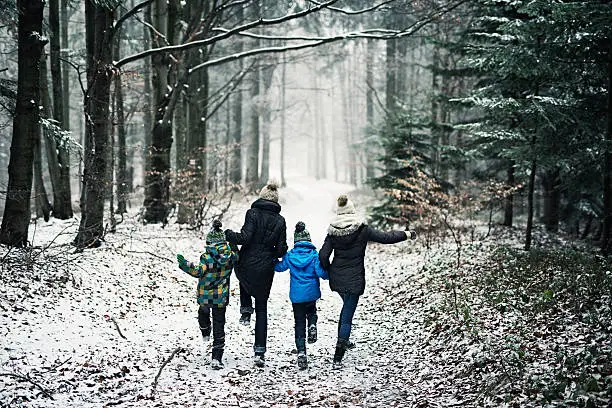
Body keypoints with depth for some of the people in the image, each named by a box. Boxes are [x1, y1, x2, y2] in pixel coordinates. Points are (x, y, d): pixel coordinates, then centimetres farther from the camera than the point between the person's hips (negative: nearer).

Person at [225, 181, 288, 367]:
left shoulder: (253, 213, -9)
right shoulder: (280, 220, 1)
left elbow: (245, 238, -18)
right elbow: (281, 250, 0)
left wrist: (228, 234, -3)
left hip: (246, 266, -2)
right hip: (265, 271, 2)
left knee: (243, 279, 38)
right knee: (262, 309, 12)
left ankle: (246, 310, 22)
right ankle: (260, 351, 6)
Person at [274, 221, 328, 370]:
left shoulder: (290, 256, -3)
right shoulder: (314, 255, -8)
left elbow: (279, 267, 12)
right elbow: (321, 273, -14)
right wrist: (329, 274, 6)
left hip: (296, 295, 1)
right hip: (311, 293, -1)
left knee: (299, 324, 8)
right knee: (311, 311, 30)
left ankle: (301, 352, -3)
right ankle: (312, 326, -3)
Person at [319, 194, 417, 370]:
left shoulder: (333, 232, -3)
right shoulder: (362, 230, -11)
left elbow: (323, 255, -7)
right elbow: (385, 237, -7)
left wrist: (328, 271, 11)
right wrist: (406, 234, 6)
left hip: (337, 278, 4)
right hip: (354, 279, -4)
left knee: (347, 305, 31)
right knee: (347, 316, -2)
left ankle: (343, 340, 40)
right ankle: (338, 359, -6)